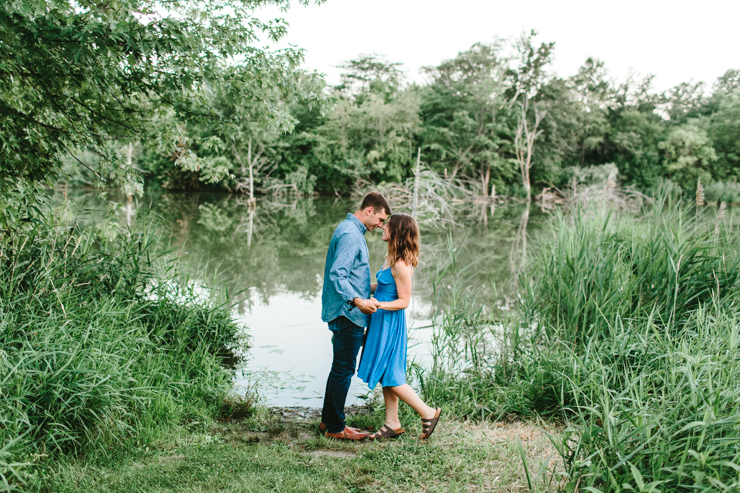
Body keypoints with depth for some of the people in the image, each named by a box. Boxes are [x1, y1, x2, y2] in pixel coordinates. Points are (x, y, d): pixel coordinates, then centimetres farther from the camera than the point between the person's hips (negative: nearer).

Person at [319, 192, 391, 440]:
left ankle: (329, 420, 26)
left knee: (340, 368, 16)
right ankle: (335, 428, 7)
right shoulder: (350, 234, -18)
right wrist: (357, 300, -37)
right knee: (344, 369, -2)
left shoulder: (350, 229, 16)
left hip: (343, 314, 11)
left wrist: (369, 288, 32)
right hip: (348, 314, -11)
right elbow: (337, 275, -27)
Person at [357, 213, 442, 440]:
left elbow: (403, 301, -19)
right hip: (382, 321, 10)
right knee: (386, 375, 14)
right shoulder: (393, 258, 7)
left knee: (390, 376, -1)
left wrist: (377, 304, -27)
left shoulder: (400, 265, -21)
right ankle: (392, 424, 23)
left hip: (390, 322, -10)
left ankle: (428, 412, 10)